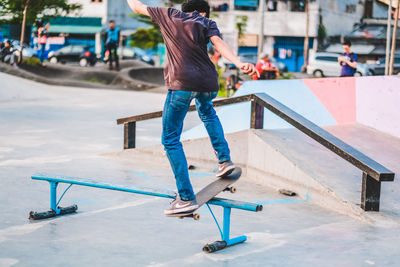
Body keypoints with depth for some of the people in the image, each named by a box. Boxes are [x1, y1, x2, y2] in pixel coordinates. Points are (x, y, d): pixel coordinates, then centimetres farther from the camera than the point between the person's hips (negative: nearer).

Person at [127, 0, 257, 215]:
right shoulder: (207, 23, 15)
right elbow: (219, 44, -6)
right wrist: (240, 64, -21)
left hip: (181, 83, -3)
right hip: (208, 83, 3)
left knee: (170, 139, 4)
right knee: (205, 109, 38)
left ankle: (186, 198, -4)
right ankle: (224, 159, 28)